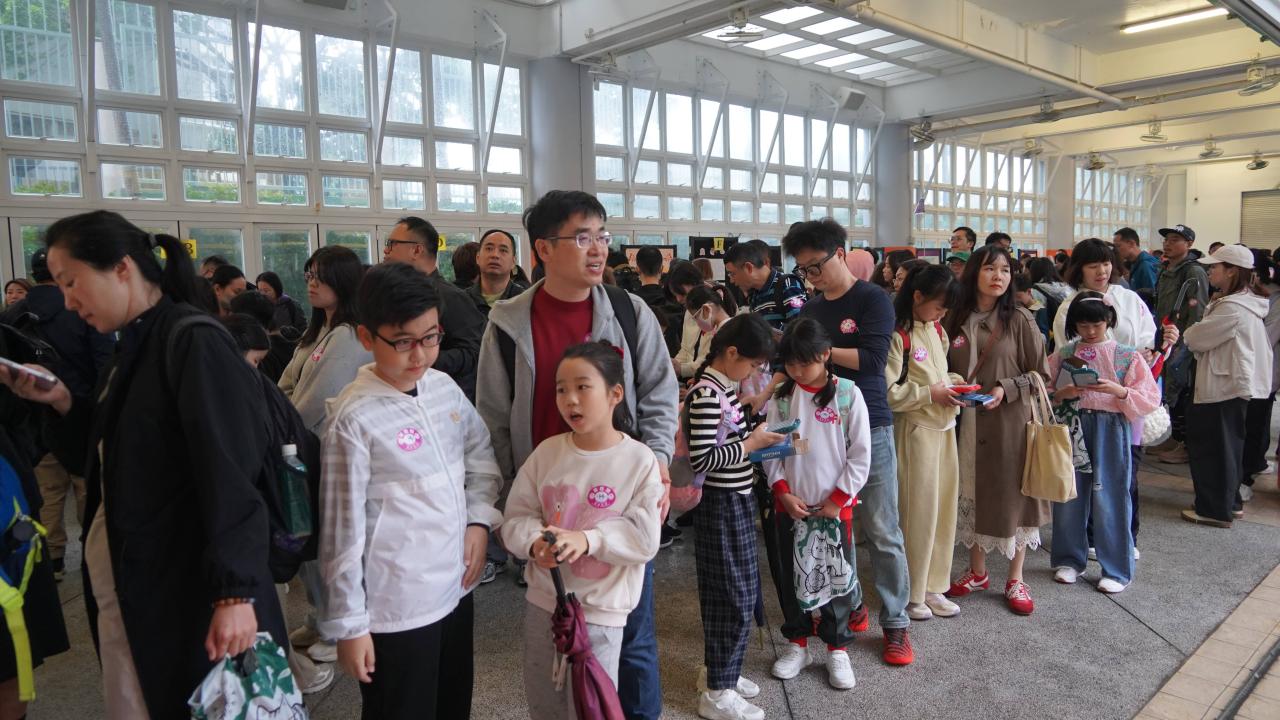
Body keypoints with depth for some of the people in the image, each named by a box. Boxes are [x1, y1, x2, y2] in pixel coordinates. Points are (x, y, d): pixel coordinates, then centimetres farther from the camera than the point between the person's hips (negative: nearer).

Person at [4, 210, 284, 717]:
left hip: (185, 593, -8)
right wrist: (63, 403, 5)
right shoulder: (132, 348, 11)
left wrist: (235, 592, -27)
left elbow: (229, 475, -23)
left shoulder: (193, 343, -16)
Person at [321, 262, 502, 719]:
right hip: (396, 608, -6)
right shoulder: (355, 418, -18)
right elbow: (343, 527, -13)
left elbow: (482, 456, 14)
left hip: (456, 587, 6)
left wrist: (480, 519, -1)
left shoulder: (444, 387, 0)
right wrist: (348, 623, -9)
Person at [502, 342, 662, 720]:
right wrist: (535, 541, -22)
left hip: (600, 610, -4)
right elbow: (516, 517, -2)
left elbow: (644, 539, -16)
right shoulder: (547, 452, -4)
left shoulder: (639, 460, -14)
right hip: (543, 601, 4)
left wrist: (587, 539, -27)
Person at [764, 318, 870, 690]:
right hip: (790, 504, 2)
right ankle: (797, 643, 29)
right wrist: (783, 492, -8)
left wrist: (838, 498, -8)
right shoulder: (781, 396, 0)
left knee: (837, 575, 6)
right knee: (793, 575, 12)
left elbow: (861, 453, -5)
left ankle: (838, 649, 24)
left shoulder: (847, 394, -7)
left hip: (835, 505, -2)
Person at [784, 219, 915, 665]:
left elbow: (871, 359, -14)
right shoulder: (810, 310, 13)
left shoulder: (872, 300, -3)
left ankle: (895, 622, 14)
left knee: (881, 531, 1)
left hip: (869, 427, -5)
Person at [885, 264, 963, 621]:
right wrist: (931, 394, -18)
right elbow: (888, 392, -19)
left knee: (942, 508, 13)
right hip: (915, 429, -8)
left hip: (944, 426, 8)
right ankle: (910, 592, 16)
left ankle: (932, 586, 26)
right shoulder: (898, 336, -15)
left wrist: (952, 382, 3)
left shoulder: (937, 331, 11)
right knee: (917, 511, 1)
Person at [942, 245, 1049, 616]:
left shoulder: (1019, 320, -4)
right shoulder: (954, 320, 2)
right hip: (967, 422, 2)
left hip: (1010, 421, -2)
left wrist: (1006, 388, -16)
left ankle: (1015, 579, 21)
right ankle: (977, 572, 28)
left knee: (1011, 494, 5)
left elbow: (1038, 372, -1)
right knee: (970, 492, 11)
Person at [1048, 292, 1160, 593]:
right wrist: (1061, 393, -13)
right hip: (1071, 429, 2)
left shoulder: (1127, 356, 1)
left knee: (1109, 499, 0)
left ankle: (1117, 570, 14)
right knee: (1068, 496, 8)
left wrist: (1117, 390, -18)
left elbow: (1149, 398, -2)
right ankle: (1069, 560, 24)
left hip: (1110, 431, -2)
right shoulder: (1063, 354, 6)